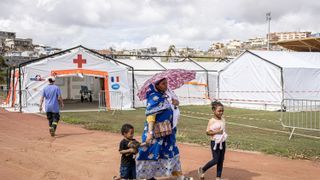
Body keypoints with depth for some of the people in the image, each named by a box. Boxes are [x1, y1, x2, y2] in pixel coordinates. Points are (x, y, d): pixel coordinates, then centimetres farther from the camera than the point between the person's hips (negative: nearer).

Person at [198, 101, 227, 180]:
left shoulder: (223, 120, 5)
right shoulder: (212, 121, -13)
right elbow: (208, 132, -14)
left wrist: (224, 134, 2)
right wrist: (216, 132, -23)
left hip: (222, 142, 6)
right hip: (215, 142, -6)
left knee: (221, 160, 8)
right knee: (215, 160, -5)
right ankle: (202, 170, 16)